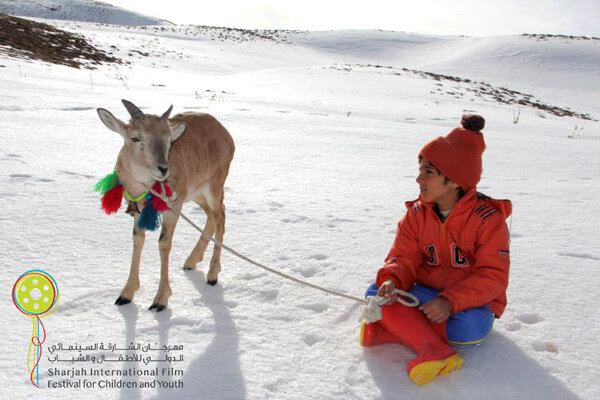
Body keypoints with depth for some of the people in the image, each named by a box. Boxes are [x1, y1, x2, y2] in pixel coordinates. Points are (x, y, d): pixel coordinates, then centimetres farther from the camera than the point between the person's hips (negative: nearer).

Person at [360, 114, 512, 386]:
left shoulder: (488, 219, -14)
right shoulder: (416, 214, -1)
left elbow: (493, 277, -18)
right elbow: (404, 258, -5)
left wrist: (450, 301, -32)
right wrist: (392, 281, -30)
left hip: (470, 299, -3)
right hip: (425, 293, 4)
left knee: (469, 330, -37)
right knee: (376, 293, -22)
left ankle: (393, 329, -24)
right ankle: (433, 351, -35)